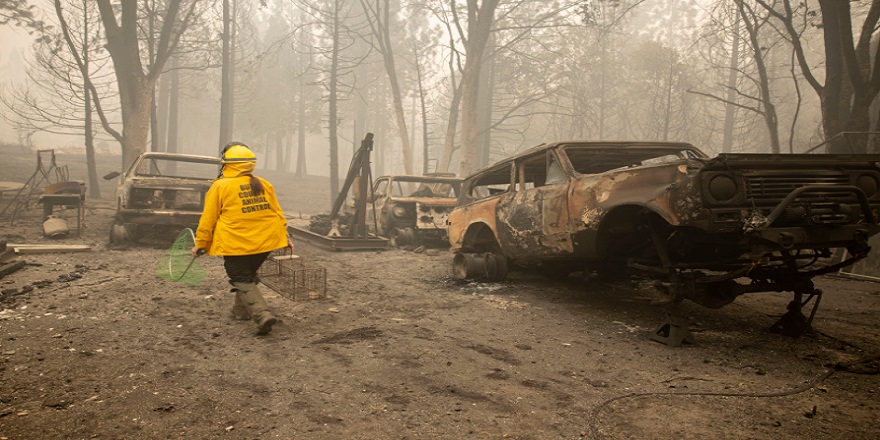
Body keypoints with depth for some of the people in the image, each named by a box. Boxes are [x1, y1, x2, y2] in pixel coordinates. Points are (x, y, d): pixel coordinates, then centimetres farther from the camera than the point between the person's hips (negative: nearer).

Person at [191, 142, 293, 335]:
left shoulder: (220, 186, -7)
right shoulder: (264, 185, 6)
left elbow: (208, 219, -3)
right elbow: (277, 214, 12)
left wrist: (200, 244, 6)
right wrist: (284, 236, 23)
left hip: (235, 245, -5)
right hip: (264, 243, 5)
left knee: (242, 281, 2)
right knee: (248, 275, 25)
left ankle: (263, 315, -17)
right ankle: (241, 310, 37)